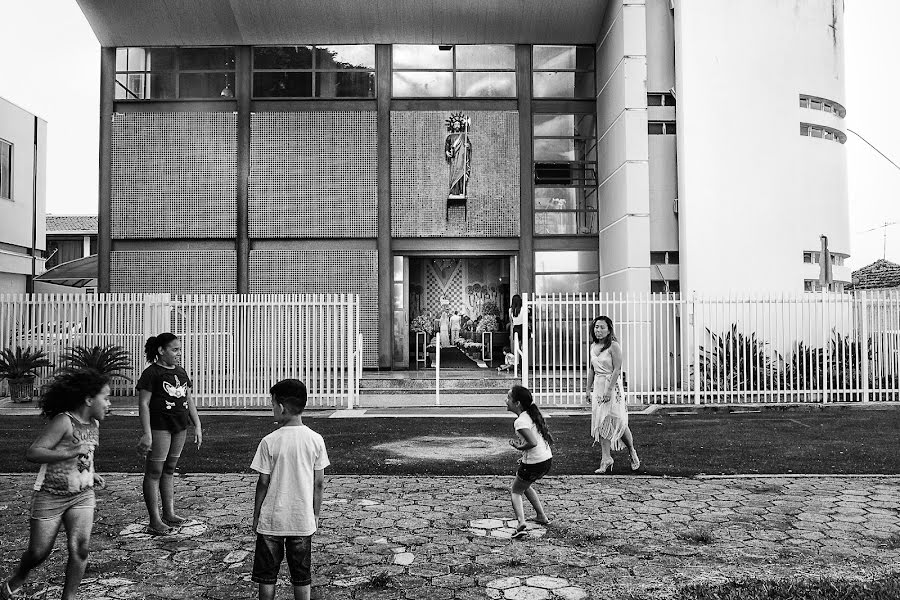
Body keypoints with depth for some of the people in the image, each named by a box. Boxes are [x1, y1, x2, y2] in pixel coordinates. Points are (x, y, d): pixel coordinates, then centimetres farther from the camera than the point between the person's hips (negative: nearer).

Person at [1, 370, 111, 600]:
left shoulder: (93, 424, 4)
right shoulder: (63, 421, -18)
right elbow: (32, 453, -25)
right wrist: (71, 452, -34)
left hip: (82, 495, 5)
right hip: (50, 497, -5)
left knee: (80, 548, -13)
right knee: (38, 553, 10)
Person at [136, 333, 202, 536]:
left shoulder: (181, 373, 14)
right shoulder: (151, 373, -7)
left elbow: (189, 401, 18)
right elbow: (143, 404, -11)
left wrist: (197, 425, 14)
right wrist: (147, 434, -16)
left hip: (180, 427, 7)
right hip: (159, 427, -7)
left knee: (169, 470, 14)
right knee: (154, 471, -1)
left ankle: (169, 514, 22)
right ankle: (155, 521, 3)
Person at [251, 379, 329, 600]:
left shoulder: (269, 442, -13)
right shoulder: (316, 440, -6)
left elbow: (263, 483, -8)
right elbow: (319, 483, -1)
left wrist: (256, 516, 5)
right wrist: (315, 514, 12)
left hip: (271, 521, -2)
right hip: (303, 521, 2)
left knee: (267, 576, 14)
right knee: (301, 577, 14)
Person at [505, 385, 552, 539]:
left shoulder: (520, 421, -18)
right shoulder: (532, 415, 9)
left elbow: (533, 443, -30)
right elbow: (549, 439, 16)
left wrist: (518, 447, -12)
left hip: (533, 464, -8)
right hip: (547, 459, 9)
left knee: (515, 491, 10)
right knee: (524, 485, 31)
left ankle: (521, 524, -9)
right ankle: (542, 517, 32)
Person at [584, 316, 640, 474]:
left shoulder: (613, 346, -11)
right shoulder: (593, 346, 10)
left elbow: (617, 369, -15)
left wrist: (610, 389, -21)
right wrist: (588, 389, 13)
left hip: (612, 386, -6)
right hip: (598, 387, 6)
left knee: (618, 422, -1)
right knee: (601, 423, 4)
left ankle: (632, 452, 23)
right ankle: (606, 459, 9)